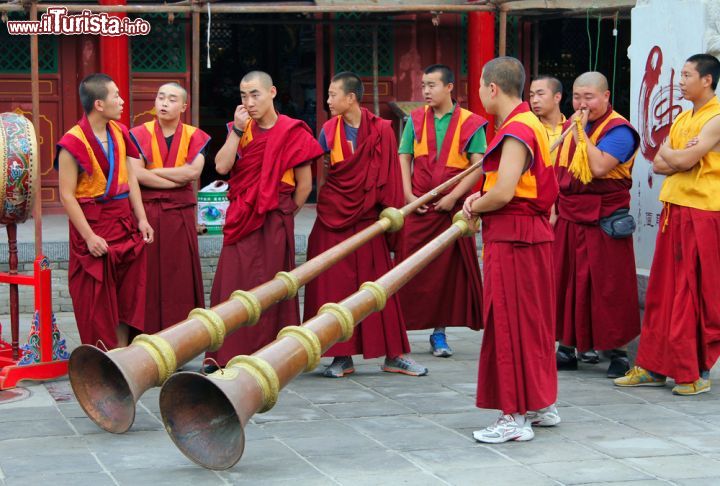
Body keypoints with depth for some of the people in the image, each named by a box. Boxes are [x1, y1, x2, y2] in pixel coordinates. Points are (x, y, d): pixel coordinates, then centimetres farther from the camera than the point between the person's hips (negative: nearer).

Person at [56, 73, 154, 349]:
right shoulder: (73, 143, -16)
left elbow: (130, 179, 9)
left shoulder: (119, 133, 5)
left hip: (124, 223, 7)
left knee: (126, 296, 10)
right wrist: (89, 237, -19)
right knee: (96, 302, 1)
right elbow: (67, 195, -16)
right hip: (93, 224, -6)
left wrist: (141, 219, 2)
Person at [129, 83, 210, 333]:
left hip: (180, 214, 1)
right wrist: (177, 180, -11)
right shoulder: (140, 134, 2)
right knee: (148, 273, -1)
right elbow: (137, 174, -12)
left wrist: (153, 172, -9)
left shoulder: (193, 136, 6)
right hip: (147, 212, -1)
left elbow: (194, 171, -11)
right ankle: (148, 332, 5)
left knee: (179, 273, 3)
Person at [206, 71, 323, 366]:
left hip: (273, 222, -4)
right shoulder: (240, 129, 10)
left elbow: (304, 184, -1)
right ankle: (231, 356, 9)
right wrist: (238, 130, -8)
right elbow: (221, 166, -6)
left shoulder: (292, 132, -4)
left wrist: (284, 216, 5)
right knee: (233, 289, 3)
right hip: (240, 220, 5)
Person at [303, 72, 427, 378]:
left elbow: (388, 175, -3)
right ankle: (342, 356, 8)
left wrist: (390, 211, -5)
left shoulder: (381, 130, -4)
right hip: (333, 217, 2)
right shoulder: (329, 129, 4)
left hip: (367, 218, -2)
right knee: (335, 286, 1)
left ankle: (394, 355, 9)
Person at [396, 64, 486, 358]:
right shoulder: (416, 119, 9)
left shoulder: (470, 123, 0)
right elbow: (404, 158, 8)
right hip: (417, 207, 2)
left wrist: (453, 197, -13)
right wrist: (408, 195, -5)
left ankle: (439, 331, 11)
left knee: (449, 268, 2)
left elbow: (478, 166, -5)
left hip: (453, 208, -2)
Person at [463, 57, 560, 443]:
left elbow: (503, 194, -25)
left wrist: (474, 206, -6)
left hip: (512, 237, -10)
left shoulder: (517, 131, -18)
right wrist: (480, 198, 5)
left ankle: (516, 417, 0)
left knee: (511, 324, -5)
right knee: (532, 321, 16)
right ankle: (541, 404, 26)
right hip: (531, 233, 10)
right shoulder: (528, 125, 15)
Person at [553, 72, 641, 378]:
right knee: (565, 282, 9)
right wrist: (553, 208, 15)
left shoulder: (618, 129, -10)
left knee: (607, 285, -4)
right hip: (568, 219, 7)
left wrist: (581, 132, -18)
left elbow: (599, 167, -25)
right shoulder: (570, 126, 13)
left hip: (604, 221, -7)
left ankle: (619, 351, 5)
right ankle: (567, 347, 19)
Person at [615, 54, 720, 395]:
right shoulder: (682, 119, 16)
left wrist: (669, 154, 1)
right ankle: (653, 366, 13)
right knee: (662, 291, 8)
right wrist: (681, 159, -9)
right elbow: (658, 165, 10)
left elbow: (685, 159, -19)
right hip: (673, 210, 8)